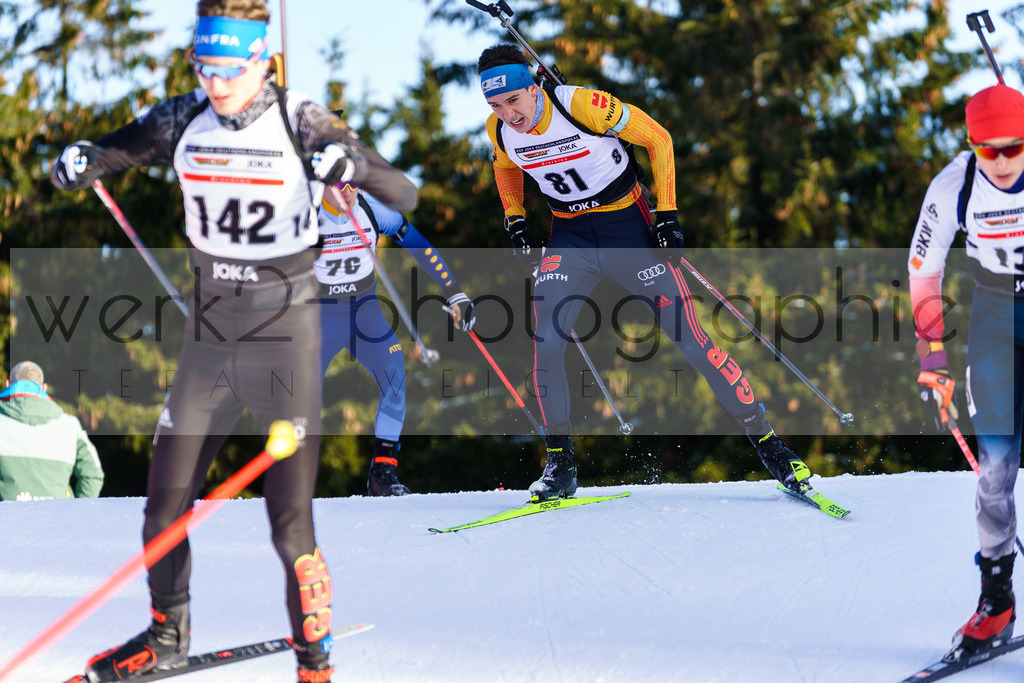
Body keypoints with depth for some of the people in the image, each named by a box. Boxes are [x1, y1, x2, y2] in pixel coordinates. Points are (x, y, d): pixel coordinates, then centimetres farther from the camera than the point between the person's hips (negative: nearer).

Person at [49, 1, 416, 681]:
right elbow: (108, 155, 8)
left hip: (284, 338, -4)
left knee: (290, 522, -9)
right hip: (209, 337, 4)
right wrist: (78, 164, -17)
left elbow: (404, 197, -14)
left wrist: (353, 163, -35)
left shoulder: (301, 125, -12)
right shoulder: (185, 120, -1)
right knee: (163, 508, 8)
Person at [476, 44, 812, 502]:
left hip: (629, 227, -4)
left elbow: (657, 138, -13)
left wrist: (666, 214, -15)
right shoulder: (500, 130, -9)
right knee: (544, 344, -16)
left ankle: (765, 439, 5)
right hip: (569, 237, 4)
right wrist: (515, 220, 5)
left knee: (690, 340, -6)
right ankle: (560, 464, -2)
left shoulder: (582, 105, -24)